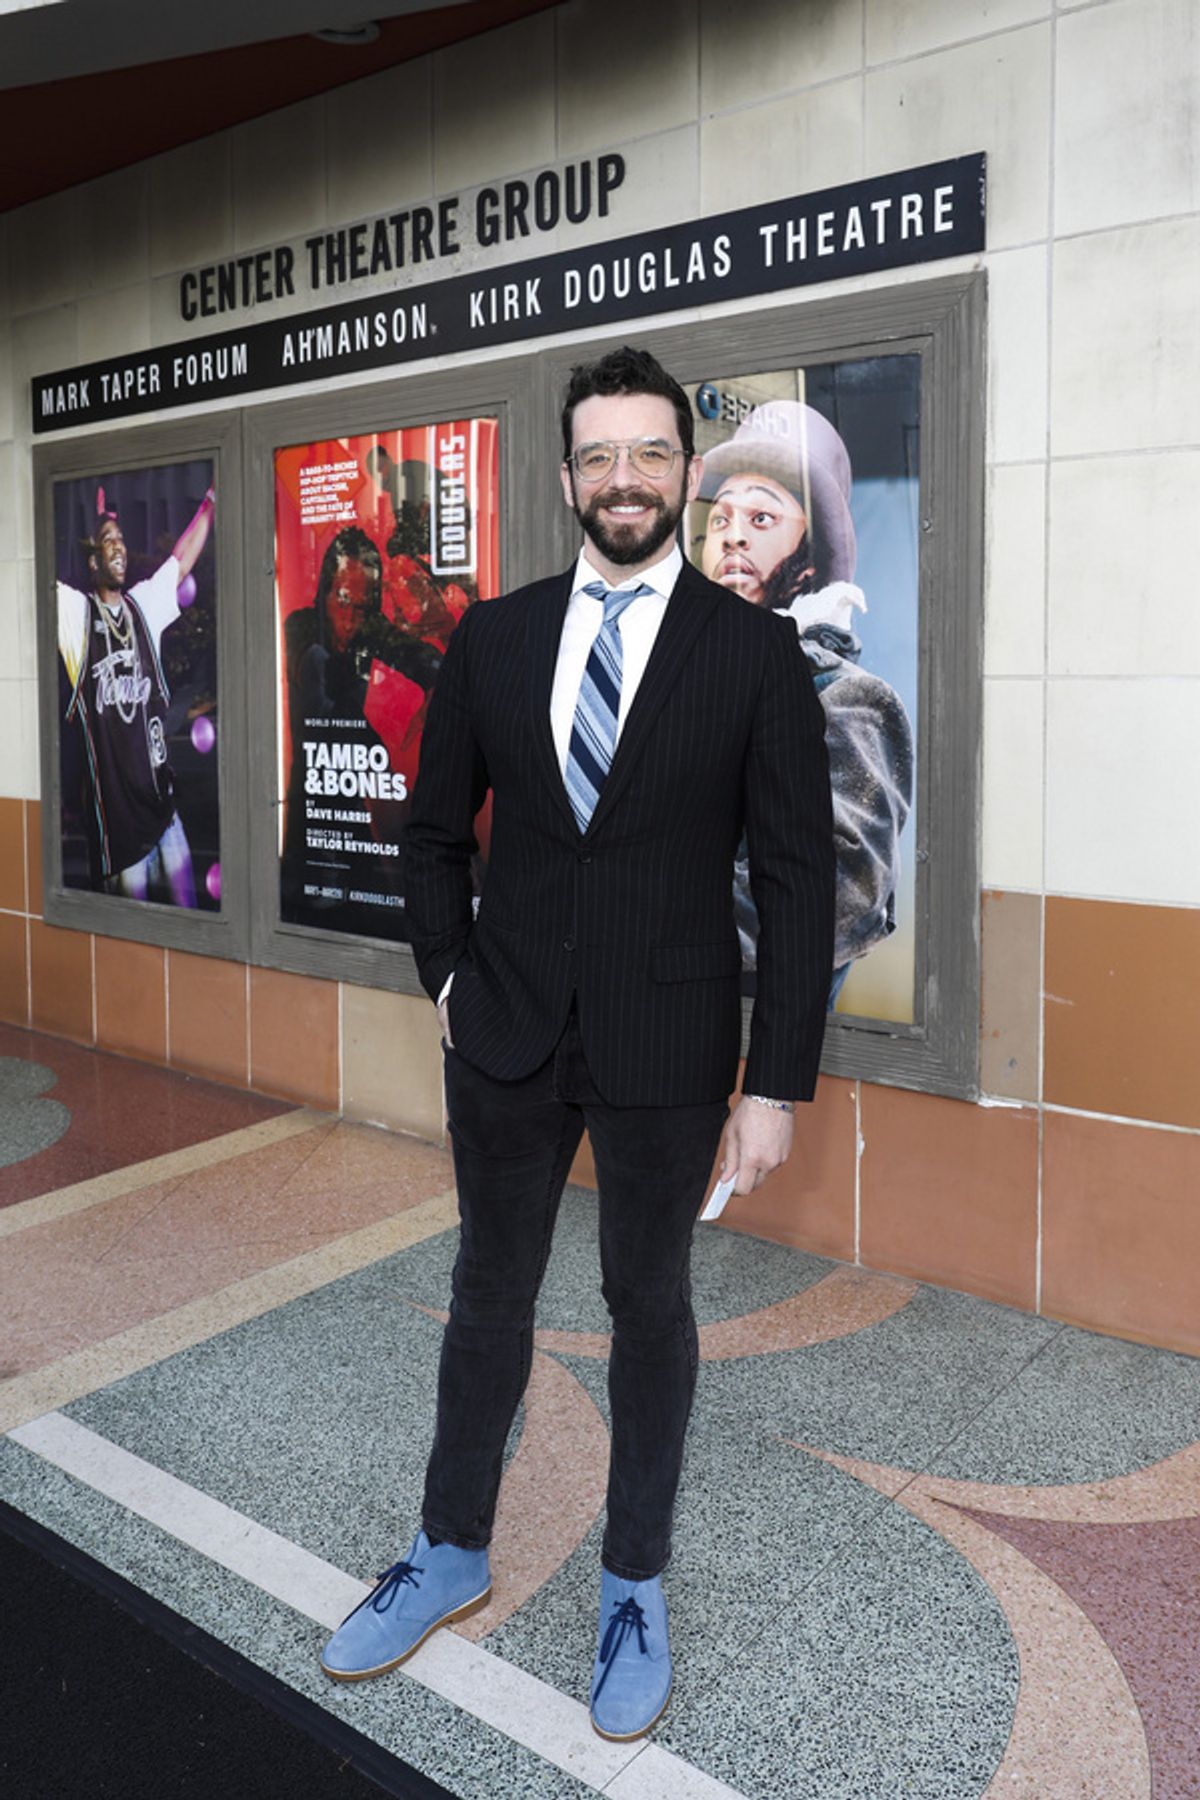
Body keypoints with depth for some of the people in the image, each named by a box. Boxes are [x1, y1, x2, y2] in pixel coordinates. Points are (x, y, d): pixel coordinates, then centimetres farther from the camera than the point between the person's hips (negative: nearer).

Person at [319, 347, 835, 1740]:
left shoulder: (754, 650, -6)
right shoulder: (493, 637, 3)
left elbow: (797, 879, -7)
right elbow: (437, 831, 13)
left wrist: (776, 1085, -9)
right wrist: (450, 979, 3)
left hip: (667, 1047, -2)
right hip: (507, 1036, 3)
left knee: (649, 1305, 14)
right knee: (489, 1293, 17)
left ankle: (634, 1587, 36)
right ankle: (451, 1553, 40)